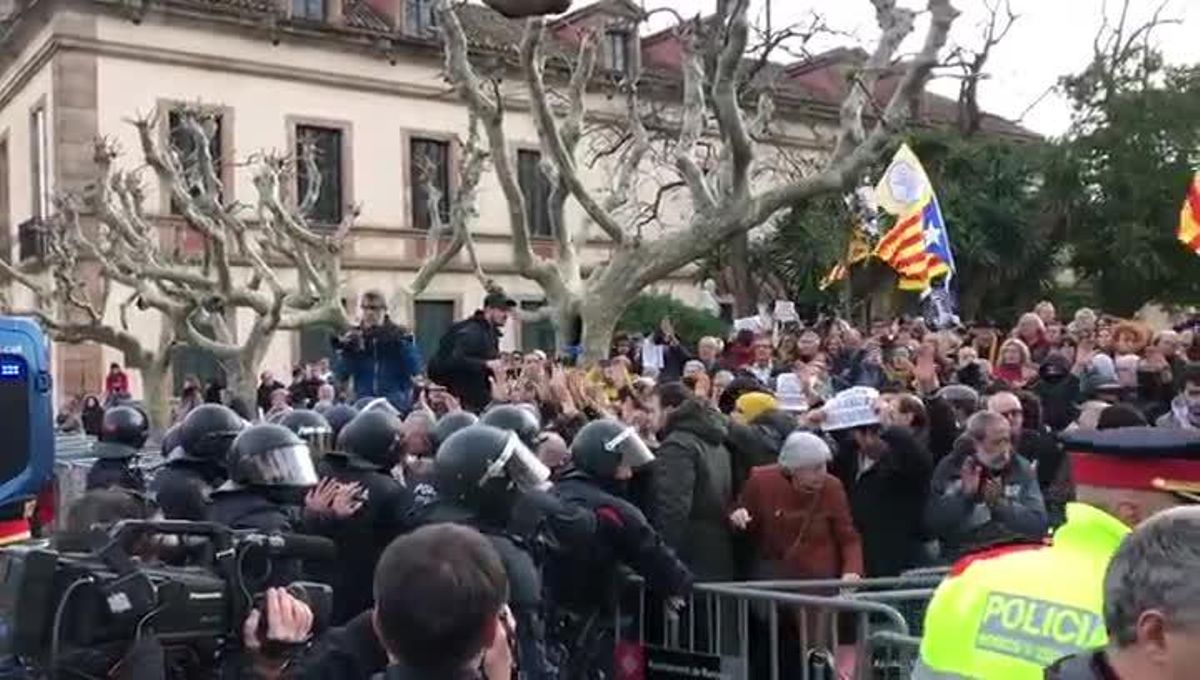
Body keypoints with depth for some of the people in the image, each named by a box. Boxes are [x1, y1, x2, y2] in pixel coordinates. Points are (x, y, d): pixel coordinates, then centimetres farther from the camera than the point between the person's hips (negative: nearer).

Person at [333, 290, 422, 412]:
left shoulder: (399, 335, 2)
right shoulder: (353, 337, 7)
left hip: (396, 403, -1)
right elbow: (341, 375, 1)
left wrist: (402, 345, -20)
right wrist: (347, 352, -14)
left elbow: (415, 369, -9)